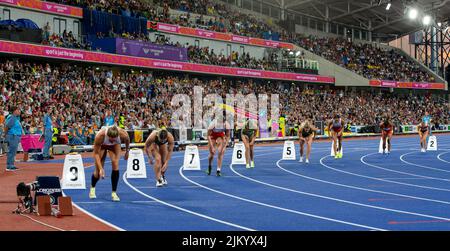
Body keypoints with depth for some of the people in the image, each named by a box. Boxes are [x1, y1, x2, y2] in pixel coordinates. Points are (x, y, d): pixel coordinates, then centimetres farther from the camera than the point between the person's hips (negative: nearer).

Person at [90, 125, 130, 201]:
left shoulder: (123, 134, -39)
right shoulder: (100, 136, -43)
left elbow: (127, 140, -11)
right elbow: (96, 153, -30)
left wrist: (127, 151, 4)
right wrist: (100, 168, -37)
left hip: (115, 145, 1)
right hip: (102, 145, -1)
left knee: (115, 164, -20)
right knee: (98, 171, -2)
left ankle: (114, 193, -8)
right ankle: (92, 188, 32)